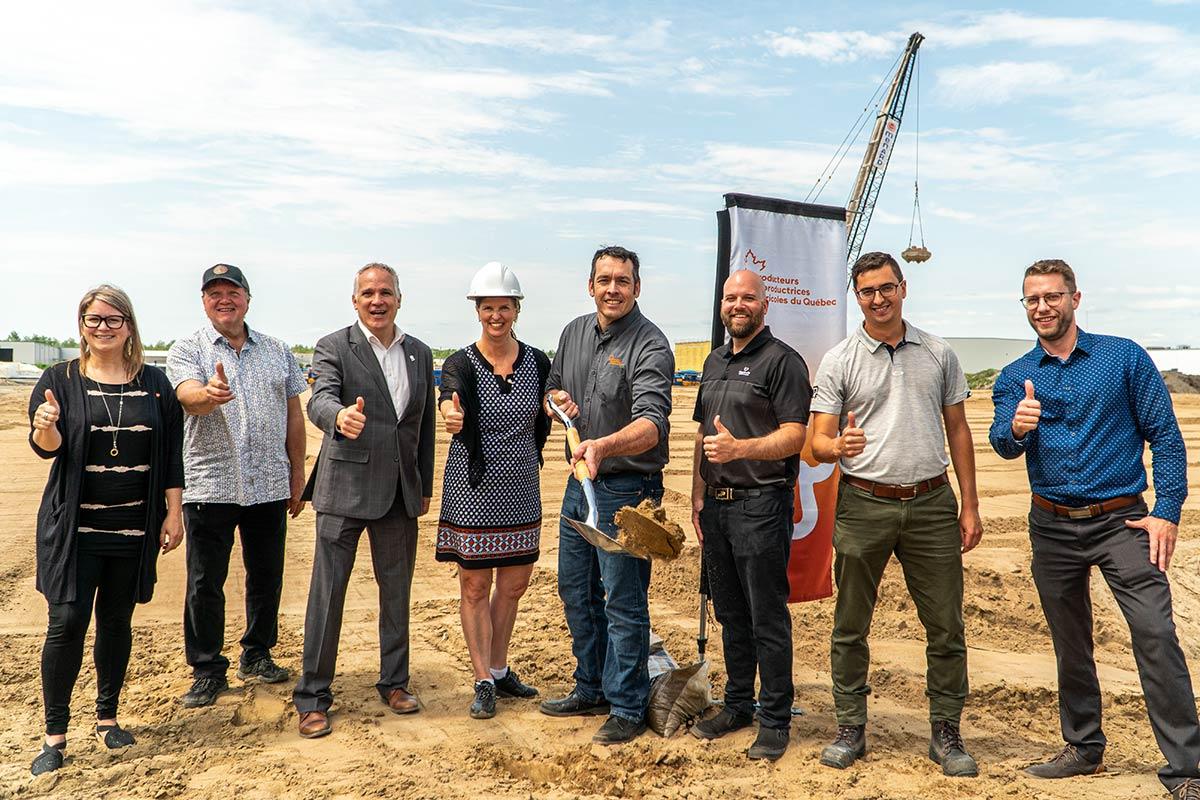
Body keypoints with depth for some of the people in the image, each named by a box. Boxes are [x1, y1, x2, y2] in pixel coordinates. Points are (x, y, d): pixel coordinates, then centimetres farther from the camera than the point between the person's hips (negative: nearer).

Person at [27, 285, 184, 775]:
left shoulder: (154, 384, 5)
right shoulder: (61, 380, 2)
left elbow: (171, 455, 5)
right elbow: (46, 447, -7)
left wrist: (174, 513, 1)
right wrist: (45, 427, -30)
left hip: (135, 528, 2)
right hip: (75, 527, -1)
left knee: (116, 621, 10)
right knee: (67, 623, -5)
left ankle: (107, 717, 26)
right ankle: (55, 734, 9)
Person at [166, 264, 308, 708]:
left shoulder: (277, 351, 10)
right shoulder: (187, 350, 1)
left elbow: (294, 416, 12)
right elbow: (189, 397, -19)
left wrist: (297, 475, 9)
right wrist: (209, 393, -43)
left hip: (269, 486, 3)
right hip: (210, 486, -3)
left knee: (266, 576, 12)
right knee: (205, 584, 4)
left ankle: (257, 655, 30)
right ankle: (207, 671, 18)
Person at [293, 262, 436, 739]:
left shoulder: (420, 354, 10)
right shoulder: (334, 348, -4)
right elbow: (319, 400, -22)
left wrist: (425, 487, 14)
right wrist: (341, 416, -45)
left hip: (399, 493, 4)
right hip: (344, 489, -4)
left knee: (396, 590, 13)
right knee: (327, 591, 1)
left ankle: (394, 682, 29)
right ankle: (312, 697, 13)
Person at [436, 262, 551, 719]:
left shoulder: (537, 362, 0)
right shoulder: (461, 364, -10)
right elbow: (451, 398, -31)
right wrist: (452, 414, -53)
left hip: (521, 491, 4)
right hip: (473, 490, -3)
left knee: (514, 584, 13)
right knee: (475, 586, 5)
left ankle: (500, 670, 32)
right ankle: (484, 681, 19)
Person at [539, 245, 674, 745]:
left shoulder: (650, 346, -15)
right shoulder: (574, 333, 8)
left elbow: (652, 425, -29)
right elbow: (552, 388, 23)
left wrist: (603, 446, -47)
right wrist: (557, 400, -2)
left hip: (627, 488, -8)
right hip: (580, 480, 8)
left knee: (623, 601, 0)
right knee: (576, 592, 18)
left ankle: (627, 708, 16)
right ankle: (591, 689, 35)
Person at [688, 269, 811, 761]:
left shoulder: (782, 361, -6)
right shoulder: (715, 362, 17)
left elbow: (795, 436, -14)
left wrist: (738, 447, -27)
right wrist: (698, 495, 13)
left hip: (761, 504, -7)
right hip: (716, 504, 7)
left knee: (767, 619, 0)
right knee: (730, 614, 16)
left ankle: (775, 720, 12)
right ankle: (738, 705, 29)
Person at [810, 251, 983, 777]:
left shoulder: (938, 355, 9)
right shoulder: (838, 361, 1)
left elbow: (958, 430, 12)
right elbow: (818, 442, -2)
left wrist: (970, 505, 8)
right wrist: (840, 446, -26)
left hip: (931, 503, 2)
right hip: (863, 505, -1)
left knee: (946, 626, 6)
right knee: (851, 625, 6)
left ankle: (945, 733, 22)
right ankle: (851, 728, 21)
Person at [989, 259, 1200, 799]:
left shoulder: (1125, 357, 0)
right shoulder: (1014, 379, 5)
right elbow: (1002, 444, -10)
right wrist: (1017, 428, -34)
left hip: (1121, 521, -2)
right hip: (1052, 527, 3)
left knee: (1155, 633, -13)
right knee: (1070, 643, 13)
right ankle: (1083, 748, 28)